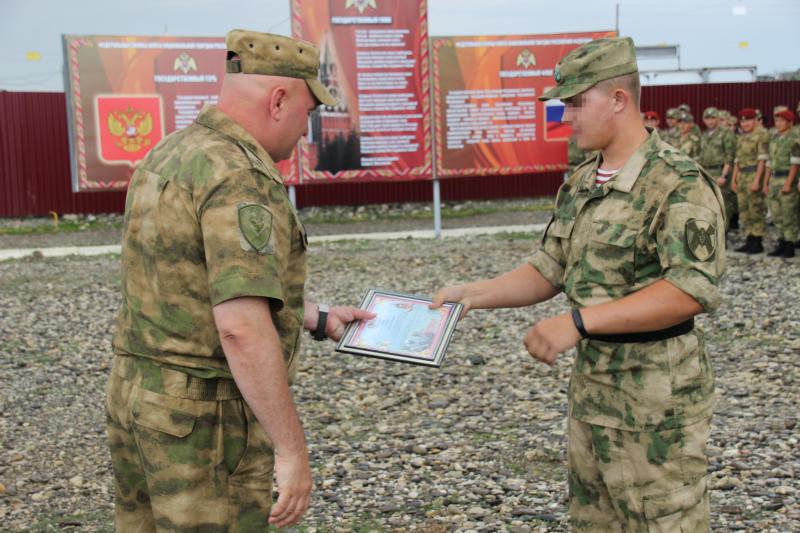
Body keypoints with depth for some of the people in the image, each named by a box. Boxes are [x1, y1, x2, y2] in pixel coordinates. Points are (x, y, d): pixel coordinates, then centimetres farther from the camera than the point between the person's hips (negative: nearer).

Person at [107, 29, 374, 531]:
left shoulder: (169, 157, 9)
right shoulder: (239, 178, -21)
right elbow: (241, 328, -29)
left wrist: (319, 320, 23)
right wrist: (291, 448, -23)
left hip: (141, 395, 9)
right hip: (206, 419, -9)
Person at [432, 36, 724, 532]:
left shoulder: (681, 184, -17)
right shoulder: (580, 184, 9)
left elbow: (692, 288, -26)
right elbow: (549, 270, 14)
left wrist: (579, 321, -29)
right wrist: (471, 295, 0)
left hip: (656, 399, -8)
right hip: (589, 388, 8)